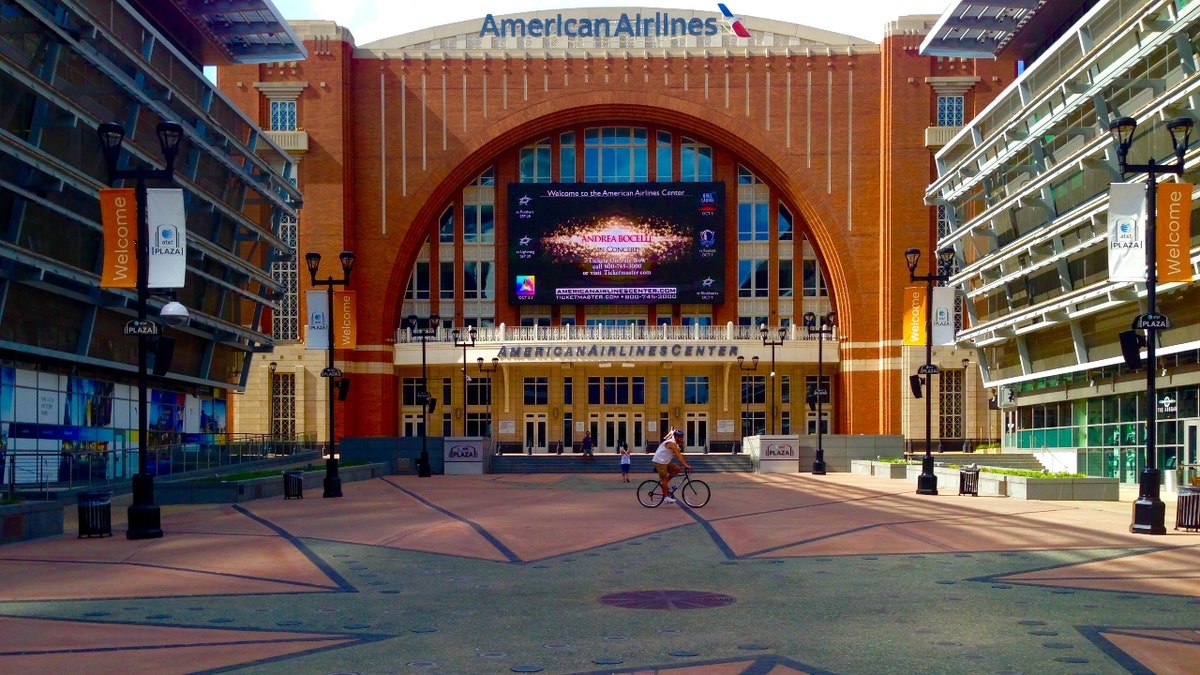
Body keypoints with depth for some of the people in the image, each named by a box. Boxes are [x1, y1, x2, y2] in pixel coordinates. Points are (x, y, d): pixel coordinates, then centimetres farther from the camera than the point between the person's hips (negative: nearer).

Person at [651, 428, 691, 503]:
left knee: (677, 469, 1)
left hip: (665, 461, 10)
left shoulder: (675, 444, 11)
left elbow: (679, 455, 13)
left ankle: (666, 482, 10)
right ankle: (666, 497, -8)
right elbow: (678, 456, -26)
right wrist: (685, 465, -29)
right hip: (659, 461, -10)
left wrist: (686, 464, 7)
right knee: (665, 478, -10)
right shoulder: (672, 443, -21)